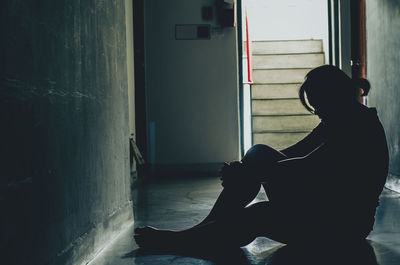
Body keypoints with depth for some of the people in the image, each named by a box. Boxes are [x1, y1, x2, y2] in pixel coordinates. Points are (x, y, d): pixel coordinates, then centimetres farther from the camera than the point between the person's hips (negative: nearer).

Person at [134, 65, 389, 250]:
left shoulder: (363, 126, -18)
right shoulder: (337, 122, 12)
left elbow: (308, 167, -26)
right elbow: (295, 152, 10)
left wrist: (247, 175, -23)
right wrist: (247, 170, -7)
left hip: (348, 223, -9)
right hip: (321, 206, 9)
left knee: (255, 218, -26)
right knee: (260, 153, -5)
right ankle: (209, 226, -8)